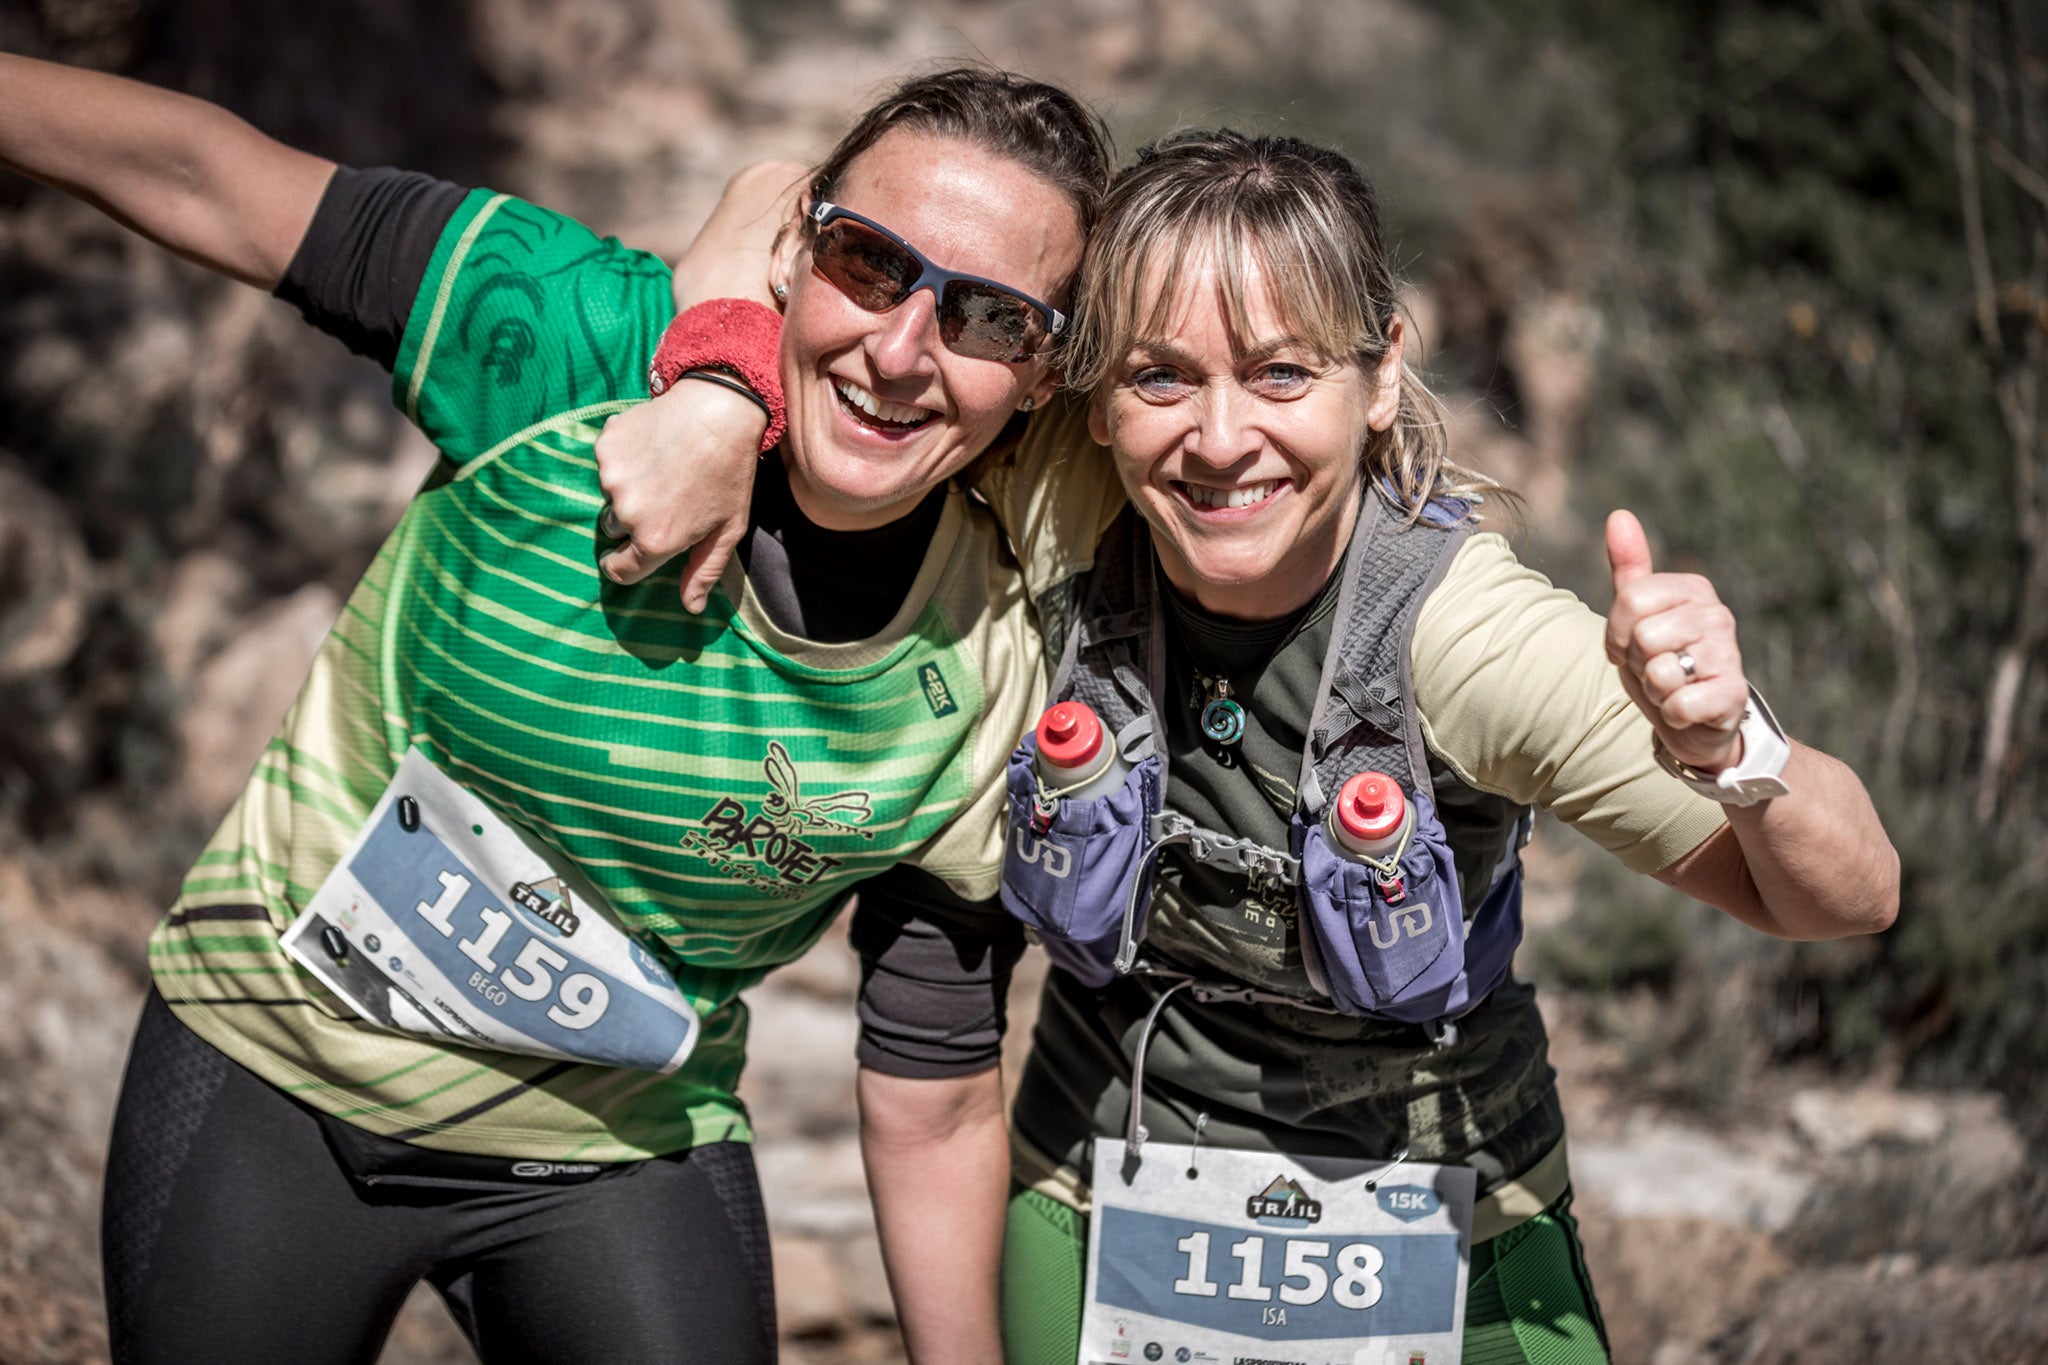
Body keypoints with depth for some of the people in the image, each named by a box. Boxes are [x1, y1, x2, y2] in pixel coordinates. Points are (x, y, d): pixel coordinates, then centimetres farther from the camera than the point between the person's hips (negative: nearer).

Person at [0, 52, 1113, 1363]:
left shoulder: (996, 697, -17)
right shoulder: (587, 345, -22)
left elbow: (935, 1115, -6)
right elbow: (205, 175, -14)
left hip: (619, 1150, 0)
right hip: (268, 1068, 0)